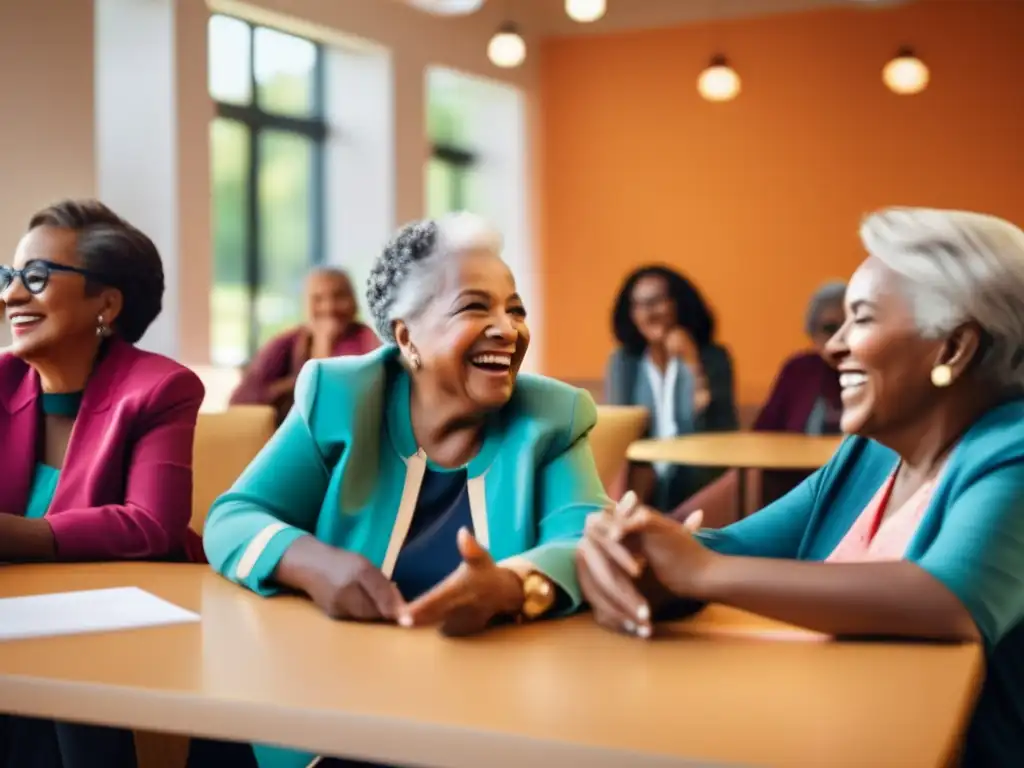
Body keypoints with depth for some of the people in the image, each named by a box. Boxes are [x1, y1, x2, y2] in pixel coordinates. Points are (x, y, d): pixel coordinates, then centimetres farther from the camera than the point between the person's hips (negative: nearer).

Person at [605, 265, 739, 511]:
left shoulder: (713, 357, 4)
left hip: (696, 483, 0)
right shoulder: (622, 362, 10)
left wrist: (694, 366, -15)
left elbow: (723, 430, -8)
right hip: (644, 483, 0)